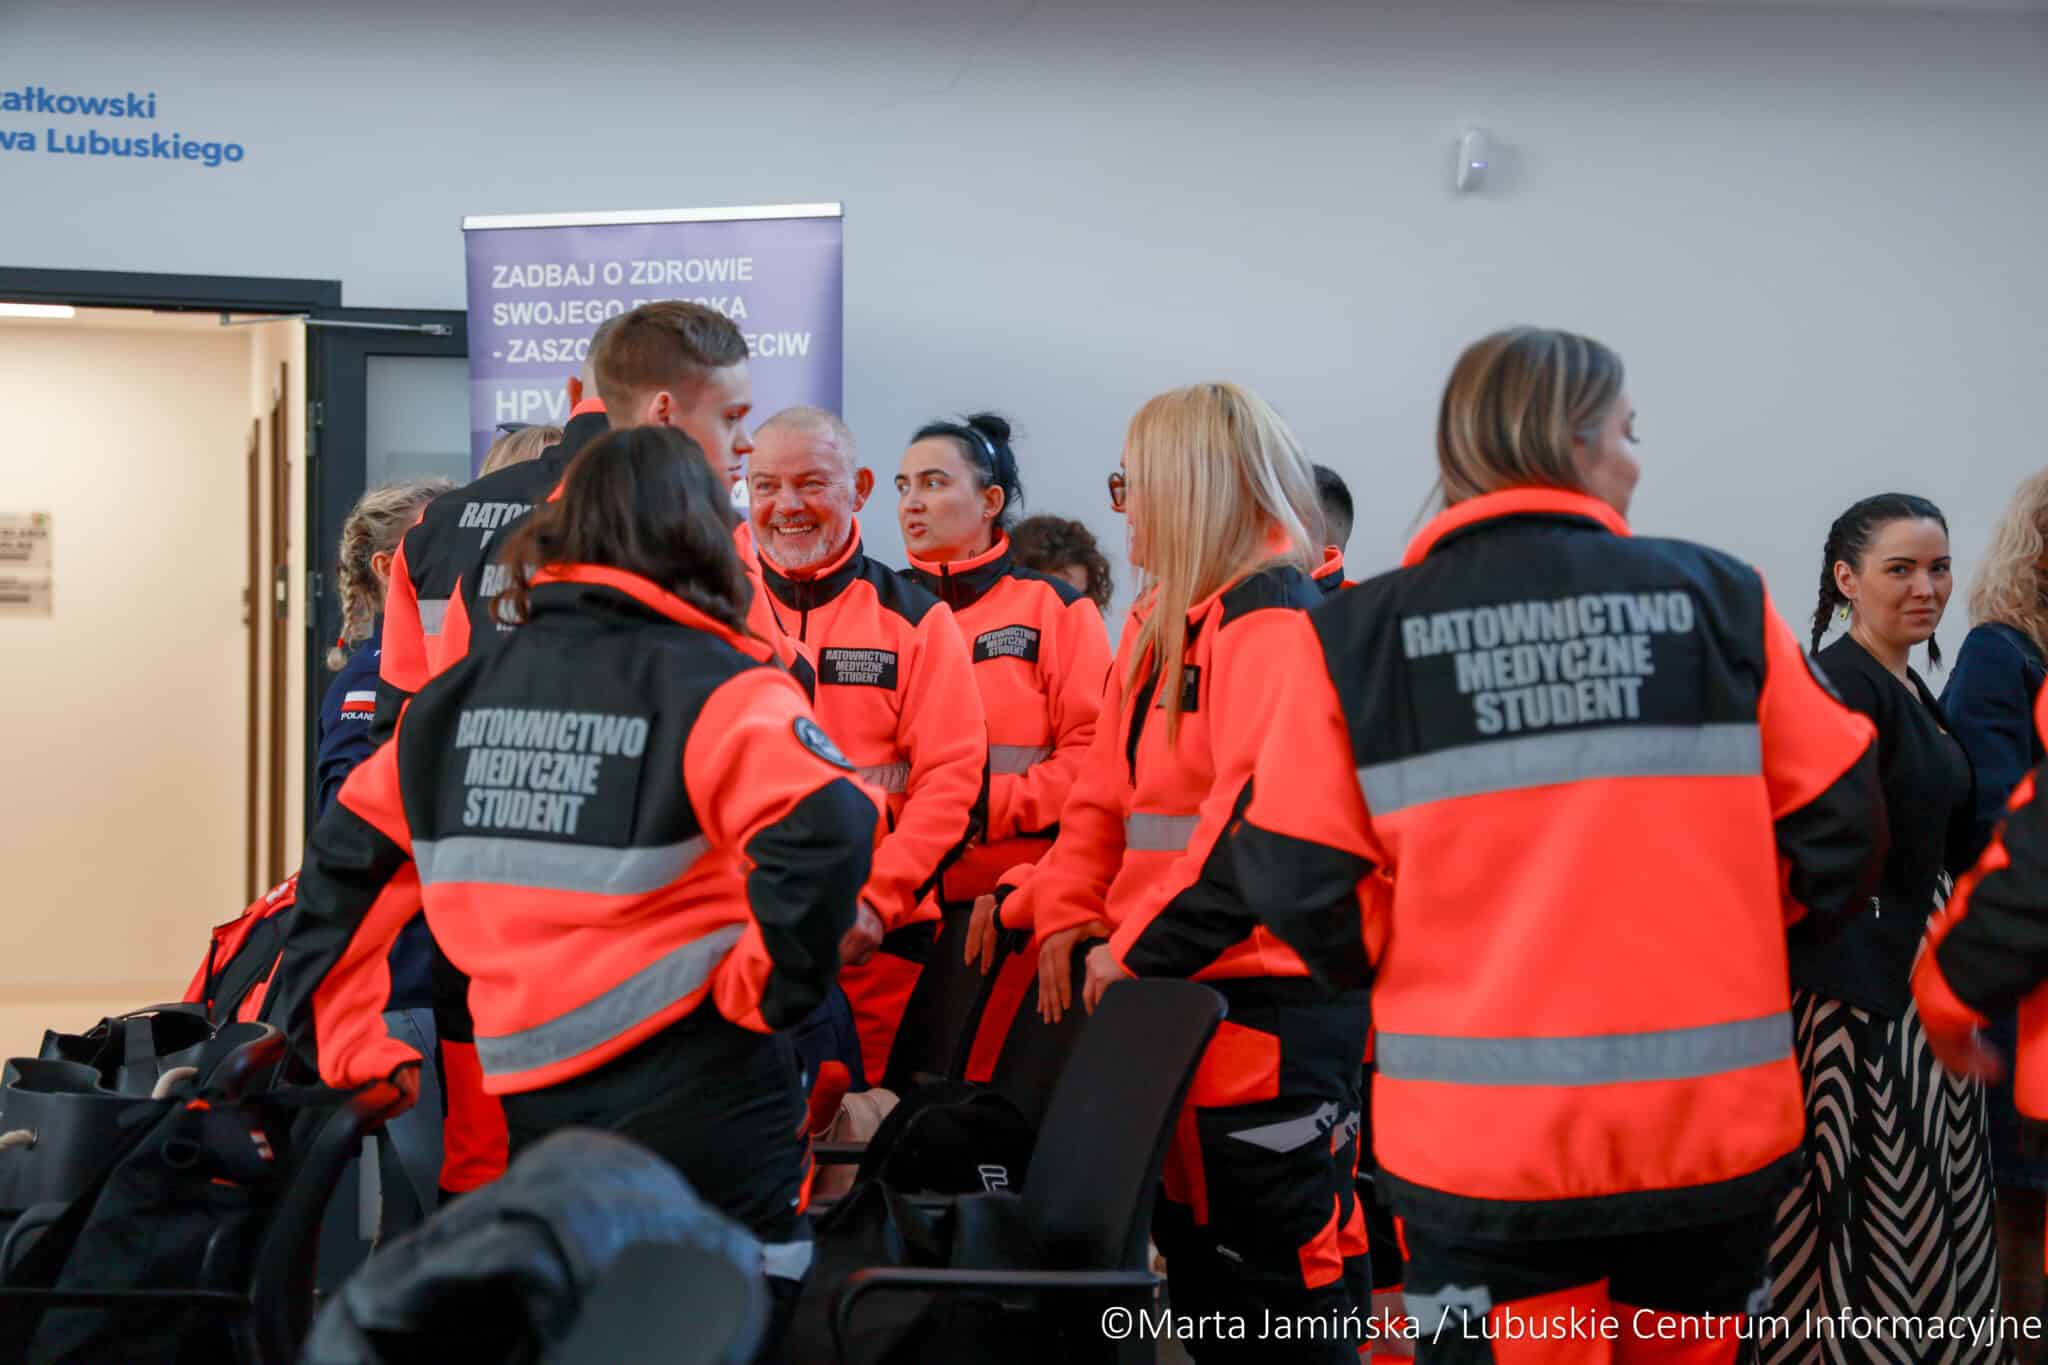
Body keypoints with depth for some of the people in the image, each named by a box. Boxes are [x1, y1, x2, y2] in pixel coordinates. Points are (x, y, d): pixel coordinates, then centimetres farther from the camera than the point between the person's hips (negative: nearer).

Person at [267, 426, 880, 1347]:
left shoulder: (459, 694, 9)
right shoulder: (715, 686, -10)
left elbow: (345, 863, 12)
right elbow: (823, 832, -27)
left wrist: (348, 1047, 14)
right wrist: (763, 991, -14)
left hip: (528, 1101, 6)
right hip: (697, 1099, -6)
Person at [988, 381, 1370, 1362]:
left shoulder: (1274, 617, -15)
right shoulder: (1159, 621, 16)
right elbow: (1107, 793, 18)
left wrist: (1138, 947, -18)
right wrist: (1064, 912, 2)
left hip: (1270, 1002, -10)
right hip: (1175, 989, 10)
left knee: (1282, 1270, -2)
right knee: (1193, 1245, 18)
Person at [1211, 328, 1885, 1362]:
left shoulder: (1349, 639, -5)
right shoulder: (1720, 600, -1)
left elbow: (1308, 898, -6)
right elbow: (1835, 835, 1)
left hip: (1481, 1136, -1)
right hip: (1714, 1121, 2)